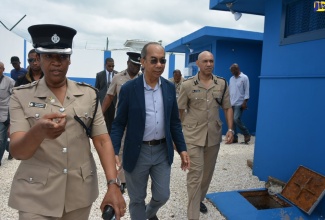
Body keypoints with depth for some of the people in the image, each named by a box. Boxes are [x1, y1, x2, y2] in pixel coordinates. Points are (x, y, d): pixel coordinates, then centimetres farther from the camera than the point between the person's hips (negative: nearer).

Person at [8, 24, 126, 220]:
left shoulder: (89, 94, -2)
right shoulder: (22, 96, -5)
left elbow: (102, 141, -5)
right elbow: (17, 151, -13)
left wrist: (113, 185, -17)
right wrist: (39, 131, -35)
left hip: (80, 193, 2)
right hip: (36, 197, -1)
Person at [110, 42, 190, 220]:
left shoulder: (169, 88, 1)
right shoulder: (128, 88, -11)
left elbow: (175, 122, 7)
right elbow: (119, 124, -7)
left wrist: (182, 149, 3)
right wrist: (114, 152, -18)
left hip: (163, 151, 4)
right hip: (138, 151, -3)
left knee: (162, 195, 16)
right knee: (137, 199, 14)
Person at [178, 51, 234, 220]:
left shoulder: (222, 84, 2)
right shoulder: (187, 85, -6)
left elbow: (227, 108, 8)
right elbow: (180, 110, 0)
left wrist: (230, 129, -3)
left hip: (214, 135, 4)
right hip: (193, 135, -4)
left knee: (208, 171, 17)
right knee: (195, 172, -5)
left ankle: (199, 199, 42)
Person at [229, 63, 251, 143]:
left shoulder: (244, 78, -4)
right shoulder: (231, 79, 14)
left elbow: (247, 91, -7)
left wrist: (245, 102, -14)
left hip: (239, 103, -6)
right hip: (231, 103, 6)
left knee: (236, 119, -14)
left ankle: (246, 134, 7)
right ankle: (234, 138, 12)